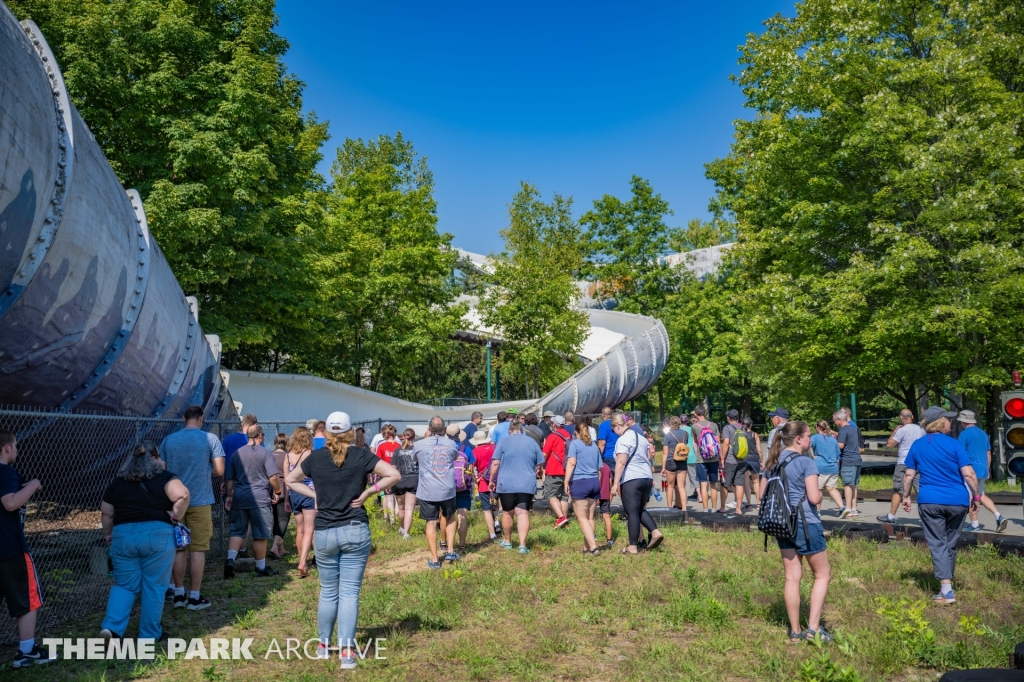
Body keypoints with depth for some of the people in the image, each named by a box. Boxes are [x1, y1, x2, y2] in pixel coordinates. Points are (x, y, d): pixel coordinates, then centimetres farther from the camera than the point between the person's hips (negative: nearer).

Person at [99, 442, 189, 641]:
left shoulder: (117, 483, 14)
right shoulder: (164, 478, 0)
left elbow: (106, 514, 16)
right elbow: (182, 495, -17)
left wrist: (108, 536, 29)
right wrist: (175, 517, -4)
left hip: (123, 536, 4)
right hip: (157, 535, -3)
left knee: (125, 585, 16)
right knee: (154, 586, 7)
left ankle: (111, 626, -1)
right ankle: (150, 634, 13)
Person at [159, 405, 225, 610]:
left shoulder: (168, 440, 2)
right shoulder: (210, 439, -7)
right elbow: (219, 471, -8)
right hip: (200, 501, -3)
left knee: (178, 549, 12)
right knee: (198, 549, 3)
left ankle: (179, 594, 17)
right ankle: (195, 597, 7)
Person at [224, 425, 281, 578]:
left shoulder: (237, 453, 9)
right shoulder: (265, 453, -6)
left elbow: (229, 478, 12)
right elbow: (273, 477, -13)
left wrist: (229, 495, 21)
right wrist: (277, 492, 1)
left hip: (239, 497, 4)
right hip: (259, 498, -4)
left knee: (237, 530, 13)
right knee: (260, 534, 4)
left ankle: (230, 559, -7)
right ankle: (261, 568, 13)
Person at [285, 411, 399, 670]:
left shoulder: (316, 457, 1)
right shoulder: (361, 455, -6)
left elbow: (290, 480, 15)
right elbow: (394, 475, -12)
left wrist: (314, 494, 8)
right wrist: (368, 492, -5)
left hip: (324, 532, 2)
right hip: (355, 531, -2)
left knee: (328, 591, 17)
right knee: (349, 592, 3)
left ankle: (323, 646, 29)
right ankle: (347, 652, 1)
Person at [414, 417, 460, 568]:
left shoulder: (419, 445, -6)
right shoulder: (451, 444, -2)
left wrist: (427, 437, 23)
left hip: (427, 491, -2)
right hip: (448, 489, 2)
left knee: (431, 523, 5)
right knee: (450, 518, 23)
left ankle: (434, 560, 8)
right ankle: (450, 551, 21)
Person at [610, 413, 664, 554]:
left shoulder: (622, 440, -11)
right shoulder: (641, 438, 15)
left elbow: (621, 463, -18)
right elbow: (649, 460, 21)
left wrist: (615, 483, -17)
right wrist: (651, 477, 28)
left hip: (631, 480, -8)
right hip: (647, 478, 8)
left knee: (632, 512, -1)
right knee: (640, 510, 20)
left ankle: (633, 547, 4)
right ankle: (655, 532, 2)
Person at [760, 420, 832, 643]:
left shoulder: (771, 464, 7)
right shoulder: (806, 462, -13)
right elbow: (814, 498, -17)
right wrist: (820, 492, 4)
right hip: (806, 524, -6)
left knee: (792, 577, 11)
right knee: (823, 574, 9)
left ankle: (795, 632, 15)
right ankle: (813, 628, 4)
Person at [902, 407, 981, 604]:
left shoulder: (917, 445, 3)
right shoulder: (954, 444, -5)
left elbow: (909, 474, 5)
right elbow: (968, 474, -11)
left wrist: (906, 496, 16)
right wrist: (976, 496, 1)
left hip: (929, 501, 1)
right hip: (957, 501, 0)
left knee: (938, 544, 1)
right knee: (951, 543, 16)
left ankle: (947, 591, -8)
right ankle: (947, 580, 28)